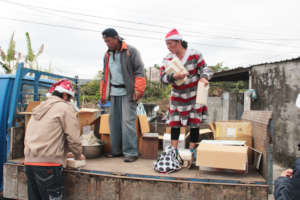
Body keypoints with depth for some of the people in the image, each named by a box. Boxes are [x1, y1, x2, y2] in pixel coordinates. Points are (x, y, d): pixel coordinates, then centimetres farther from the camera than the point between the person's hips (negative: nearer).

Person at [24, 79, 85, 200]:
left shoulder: (39, 108, 21)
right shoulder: (65, 107, -3)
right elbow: (73, 137, -8)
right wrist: (78, 155, 10)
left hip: (29, 162, 8)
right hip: (48, 163, -8)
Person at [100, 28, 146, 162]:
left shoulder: (131, 51, -3)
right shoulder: (108, 55, 17)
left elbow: (139, 71, -8)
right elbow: (105, 75, 23)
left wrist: (138, 90, -15)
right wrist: (103, 94, 19)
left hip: (127, 93, -7)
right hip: (114, 93, 7)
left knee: (127, 121, -10)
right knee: (114, 122, 9)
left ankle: (131, 152, -2)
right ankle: (117, 150, 21)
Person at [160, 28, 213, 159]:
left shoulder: (195, 55, -14)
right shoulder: (168, 59, -7)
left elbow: (205, 69, -10)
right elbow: (163, 77, -16)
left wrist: (204, 77, -33)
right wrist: (174, 76, -37)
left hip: (194, 94, -2)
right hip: (177, 96, 2)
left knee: (195, 122, 2)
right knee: (174, 122, -1)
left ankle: (192, 150, 16)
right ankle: (174, 150, 8)